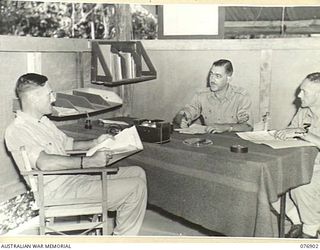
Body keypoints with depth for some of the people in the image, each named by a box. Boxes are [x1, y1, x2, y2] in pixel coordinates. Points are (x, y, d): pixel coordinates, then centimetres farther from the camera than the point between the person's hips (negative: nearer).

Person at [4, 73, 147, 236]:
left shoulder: (43, 121, 16)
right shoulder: (16, 131, -16)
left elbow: (67, 144, 26)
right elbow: (44, 162, -31)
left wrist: (94, 143, 9)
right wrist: (88, 162, -30)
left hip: (75, 177, 10)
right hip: (60, 192, -10)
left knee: (137, 173, 8)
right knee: (136, 187, -16)